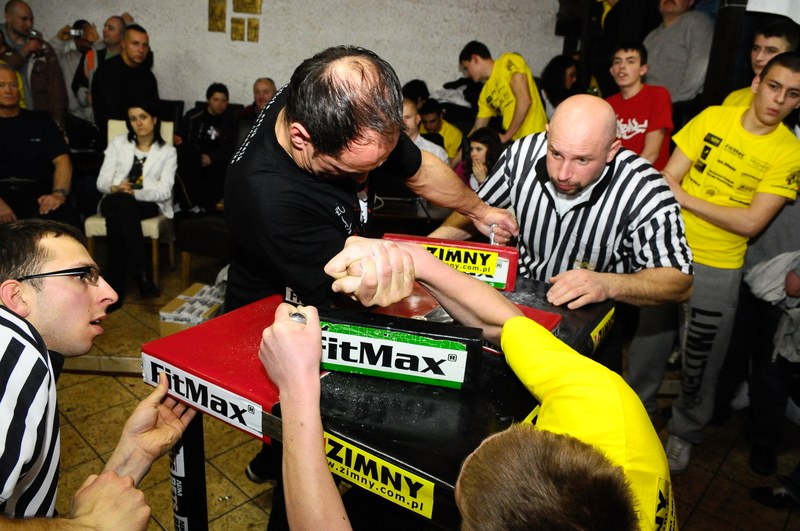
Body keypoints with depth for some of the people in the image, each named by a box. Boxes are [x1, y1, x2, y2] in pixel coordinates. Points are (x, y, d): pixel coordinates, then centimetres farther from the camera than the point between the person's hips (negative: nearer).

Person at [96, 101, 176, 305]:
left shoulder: (168, 151, 9)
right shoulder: (118, 143, 16)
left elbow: (165, 191, -5)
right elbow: (102, 181, 9)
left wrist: (134, 193, -21)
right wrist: (115, 188, -15)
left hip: (148, 203, -2)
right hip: (116, 202, 2)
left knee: (118, 216, -37)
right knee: (120, 202, -38)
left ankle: (115, 288, -36)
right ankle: (141, 272, -41)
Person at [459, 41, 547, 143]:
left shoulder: (508, 62, -2)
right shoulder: (485, 92, 17)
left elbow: (524, 100, -13)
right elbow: (478, 129, 23)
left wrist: (506, 136, -10)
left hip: (533, 136, -7)